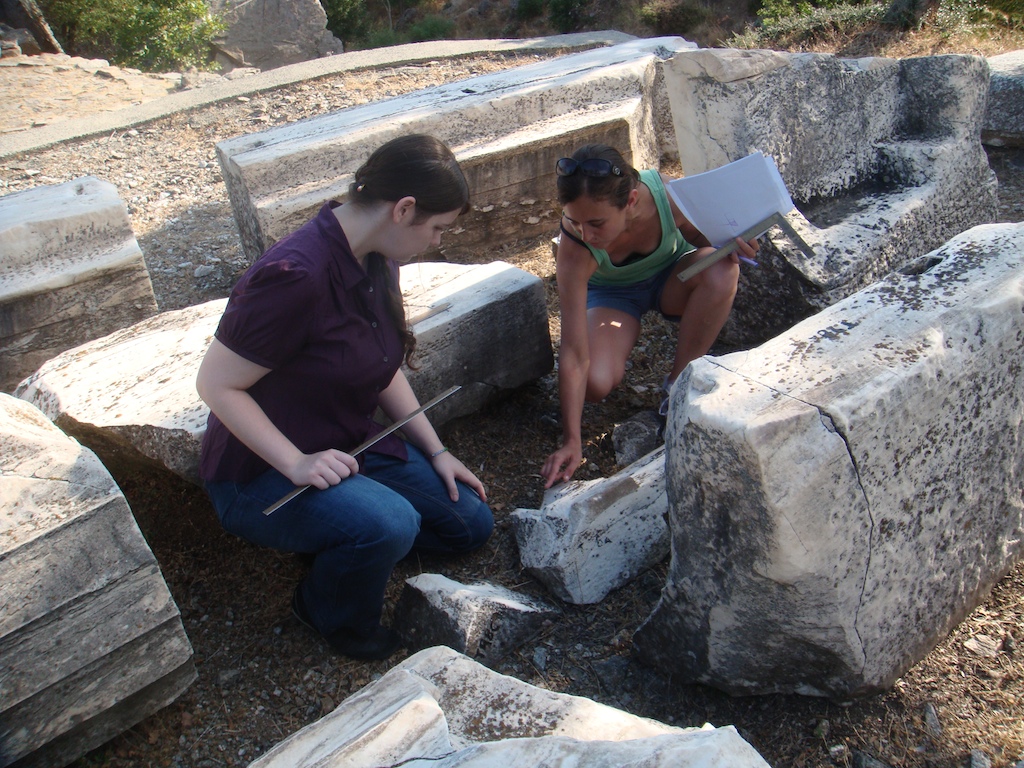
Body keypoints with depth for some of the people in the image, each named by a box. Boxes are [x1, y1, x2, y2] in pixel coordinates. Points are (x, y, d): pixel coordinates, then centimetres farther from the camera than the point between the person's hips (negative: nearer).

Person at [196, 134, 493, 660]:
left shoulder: (377, 262, -1)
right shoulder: (295, 275, -30)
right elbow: (216, 384, -24)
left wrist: (436, 451, 6)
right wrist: (296, 464, -28)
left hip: (350, 448, 8)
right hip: (262, 474, -8)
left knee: (471, 522, 4)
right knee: (387, 522, -33)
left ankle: (336, 547, 21)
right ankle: (332, 614, 0)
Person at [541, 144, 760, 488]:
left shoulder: (668, 194, -33)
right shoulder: (574, 248, -35)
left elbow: (703, 235, -7)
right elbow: (574, 355, -35)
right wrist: (571, 441, -37)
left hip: (671, 278, 2)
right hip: (612, 294, -2)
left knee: (722, 270, -34)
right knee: (595, 383, -30)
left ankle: (678, 383, -15)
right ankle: (627, 331, 7)